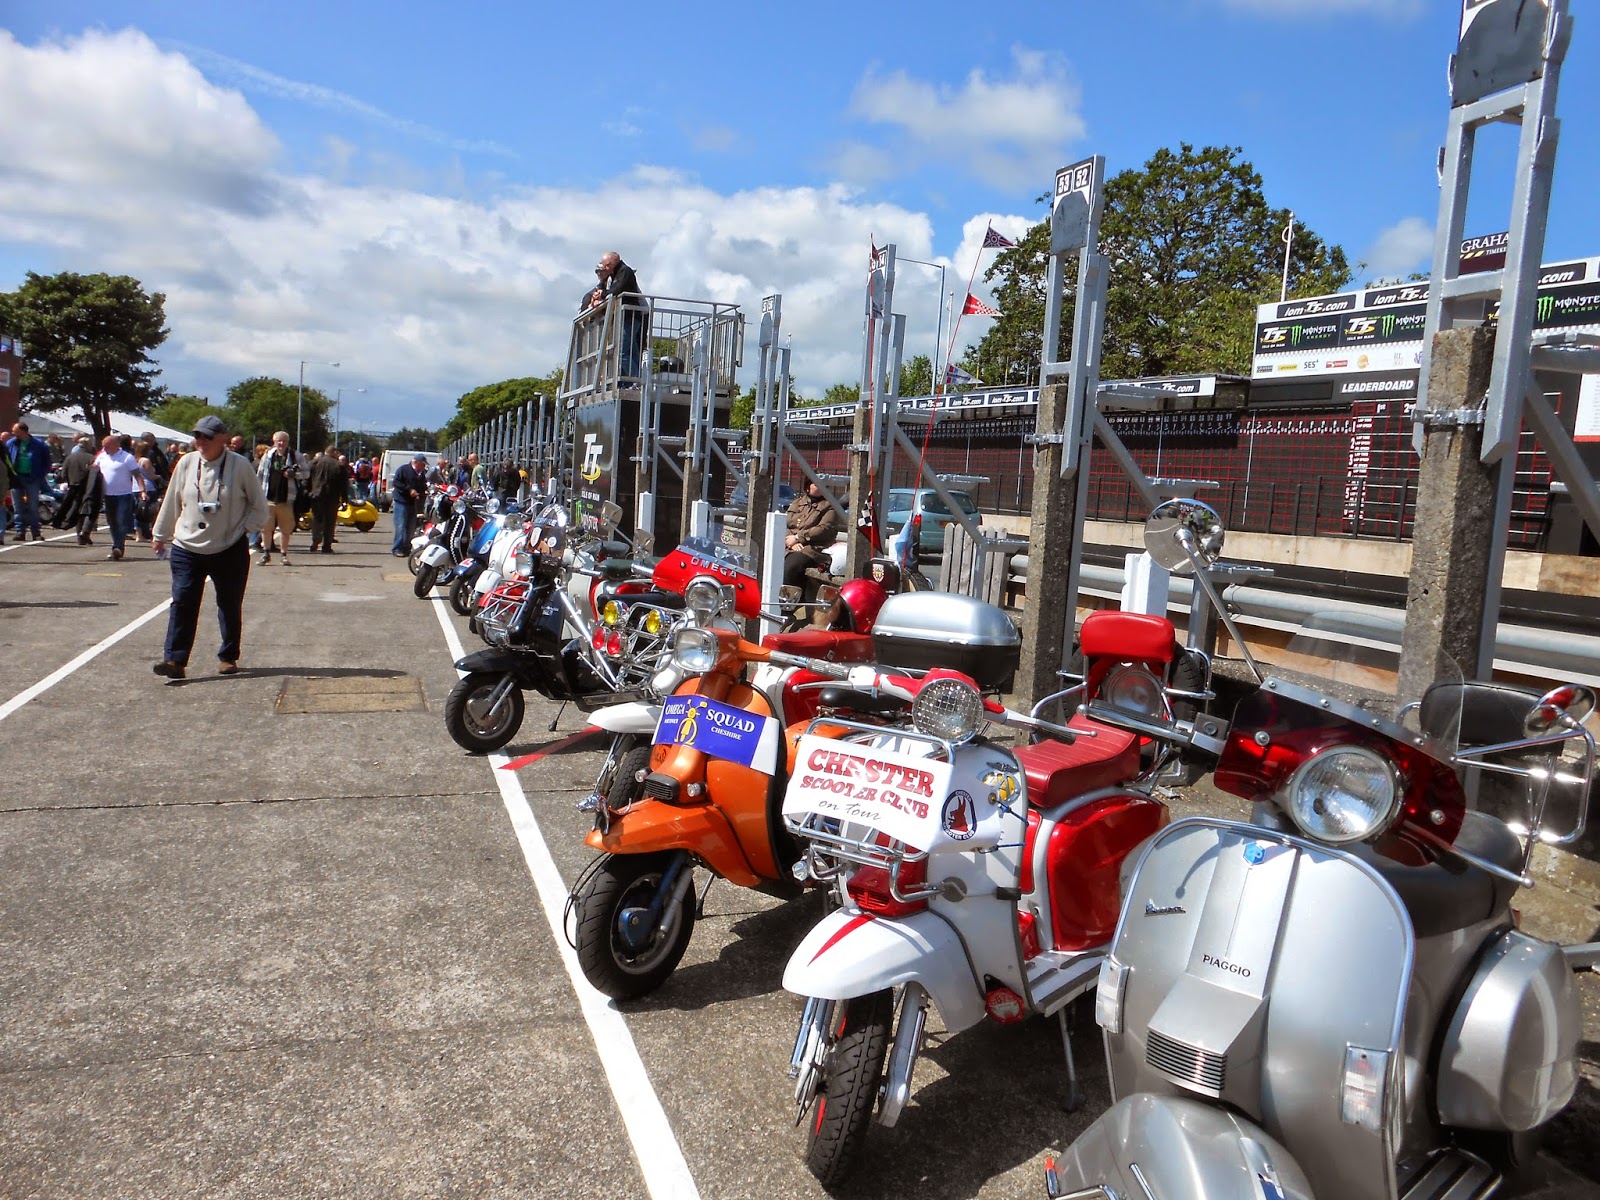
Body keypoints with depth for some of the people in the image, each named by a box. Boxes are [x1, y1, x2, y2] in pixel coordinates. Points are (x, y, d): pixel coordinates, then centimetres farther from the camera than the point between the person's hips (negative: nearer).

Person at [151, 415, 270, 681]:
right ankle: (175, 660, -6)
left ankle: (228, 657, 23)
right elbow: (172, 502, 13)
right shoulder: (186, 463, 1)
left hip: (229, 550, -2)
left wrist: (242, 528, -8)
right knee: (182, 603, -6)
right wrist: (161, 535, 19)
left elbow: (259, 506, 2)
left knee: (230, 606, 10)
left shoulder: (240, 465, -7)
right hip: (187, 548, 2)